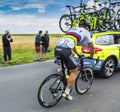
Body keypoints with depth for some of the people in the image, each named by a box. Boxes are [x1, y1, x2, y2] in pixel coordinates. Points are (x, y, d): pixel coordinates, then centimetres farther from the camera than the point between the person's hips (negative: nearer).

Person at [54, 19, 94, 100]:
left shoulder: (73, 29, 34)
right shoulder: (85, 32, 18)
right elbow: (92, 47, 24)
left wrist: (78, 54, 54)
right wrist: (91, 56, 42)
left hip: (57, 48, 7)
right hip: (65, 50, -6)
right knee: (74, 72, 8)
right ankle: (66, 93, 5)